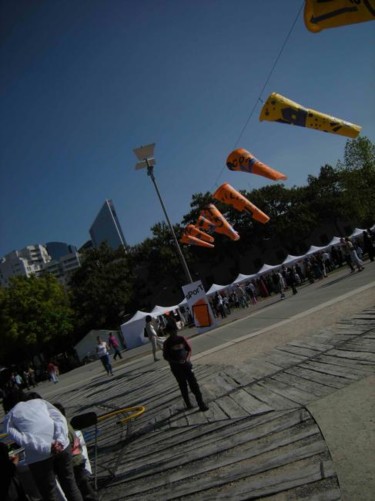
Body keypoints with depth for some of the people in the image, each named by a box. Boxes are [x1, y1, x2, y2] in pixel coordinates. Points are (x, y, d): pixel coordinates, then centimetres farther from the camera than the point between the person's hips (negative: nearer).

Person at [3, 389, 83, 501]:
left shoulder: (9, 416, 16)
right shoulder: (40, 401, 25)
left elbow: (21, 439, -4)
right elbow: (60, 418, 6)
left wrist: (47, 448, -10)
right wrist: (60, 441, -5)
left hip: (38, 456, -3)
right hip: (62, 446, 3)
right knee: (70, 484, 20)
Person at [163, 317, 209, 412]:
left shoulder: (181, 339, -2)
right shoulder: (167, 343, -9)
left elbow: (189, 349, 7)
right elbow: (166, 357, -6)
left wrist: (188, 358, -12)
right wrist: (176, 362, -18)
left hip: (186, 364, 2)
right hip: (176, 367, -2)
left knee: (194, 384, -2)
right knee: (183, 386, 10)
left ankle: (201, 404, 2)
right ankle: (188, 403, 26)